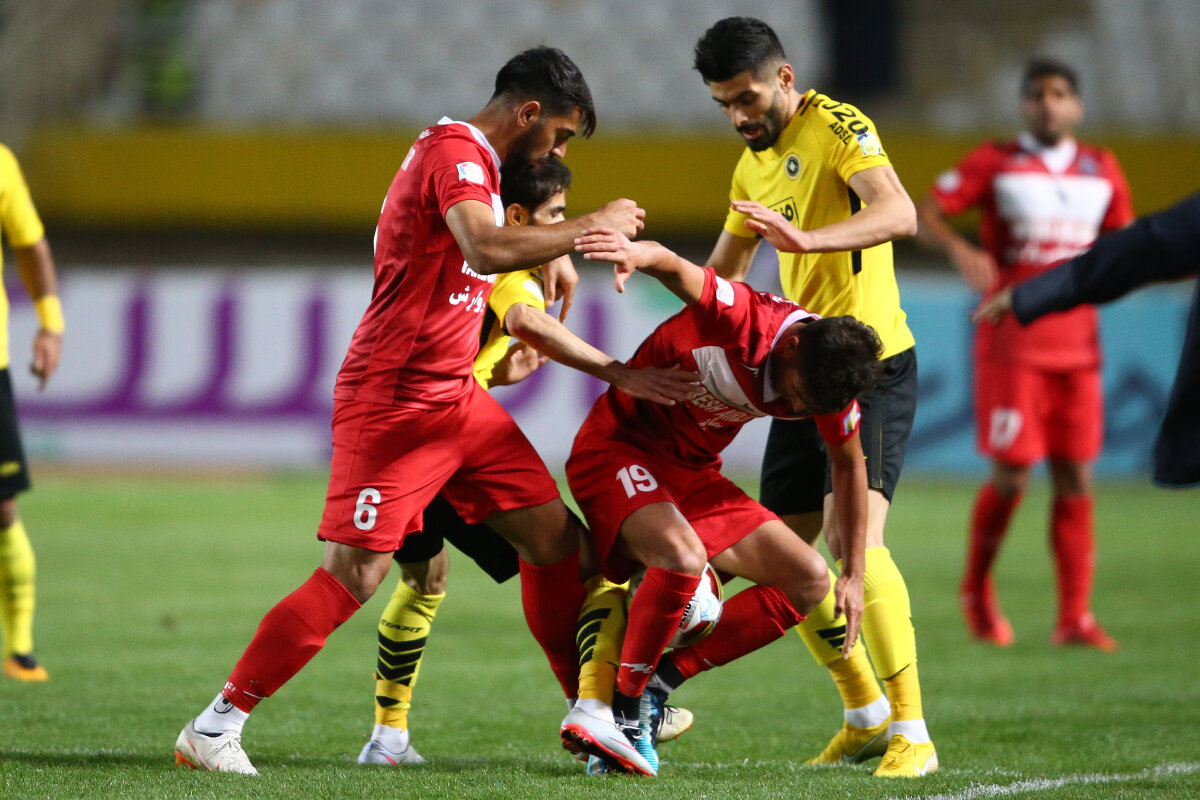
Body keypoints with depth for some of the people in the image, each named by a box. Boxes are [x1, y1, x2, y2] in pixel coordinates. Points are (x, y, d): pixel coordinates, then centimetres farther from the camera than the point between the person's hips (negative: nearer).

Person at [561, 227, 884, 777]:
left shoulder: (827, 379, -8)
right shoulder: (742, 319, -27)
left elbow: (848, 464, 9)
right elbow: (676, 270, -44)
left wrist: (855, 576, 10)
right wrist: (640, 255, -69)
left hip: (694, 474, 7)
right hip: (619, 447, -7)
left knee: (809, 581, -2)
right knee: (683, 556, -36)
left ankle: (655, 685, -4)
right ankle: (624, 709, -20)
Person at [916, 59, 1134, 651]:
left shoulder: (1101, 171, 12)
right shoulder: (994, 163, 0)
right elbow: (926, 214, -4)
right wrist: (960, 249, -24)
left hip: (1077, 345, 4)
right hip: (1011, 345, -4)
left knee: (1075, 478, -1)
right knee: (1012, 475, -7)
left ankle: (1075, 618, 1)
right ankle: (977, 590, 17)